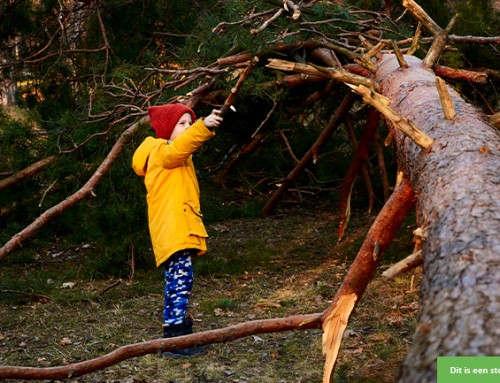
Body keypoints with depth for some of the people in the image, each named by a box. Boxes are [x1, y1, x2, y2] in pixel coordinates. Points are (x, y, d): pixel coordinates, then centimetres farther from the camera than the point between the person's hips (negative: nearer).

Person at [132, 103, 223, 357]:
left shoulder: (177, 158, 27)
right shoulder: (161, 151, -8)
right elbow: (178, 147, -30)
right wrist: (204, 126, -43)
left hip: (180, 229, 10)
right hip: (172, 230, -10)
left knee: (177, 283, 15)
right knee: (180, 281, -15)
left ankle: (177, 330, 24)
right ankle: (175, 340, -16)